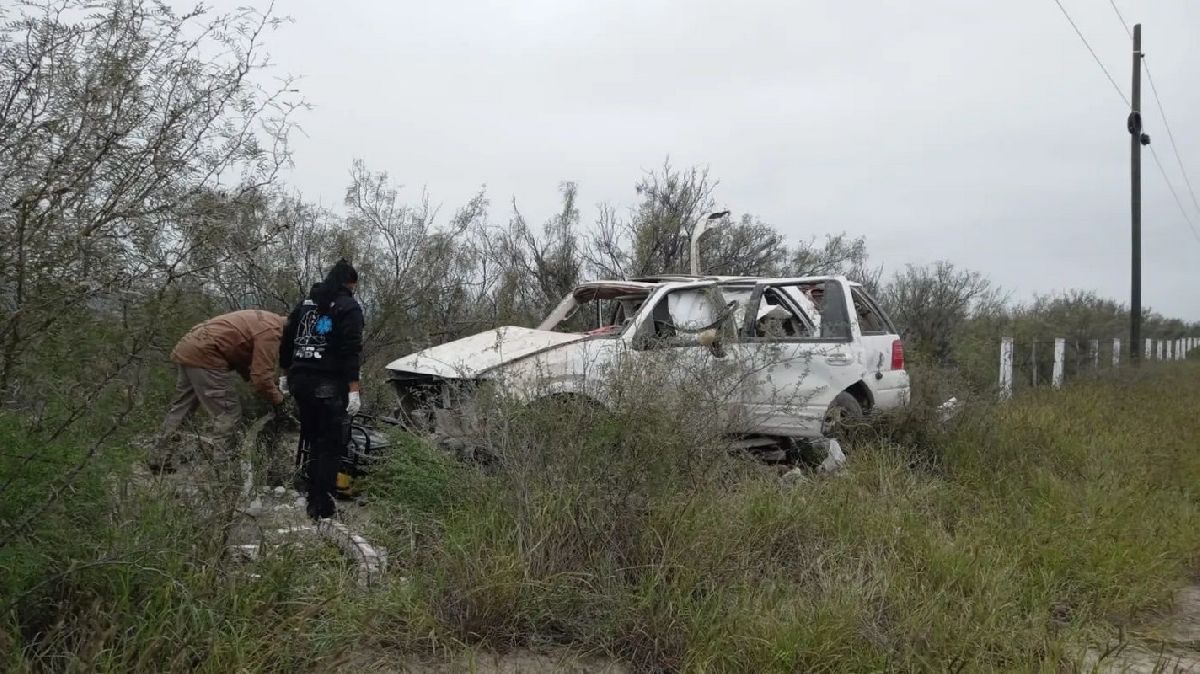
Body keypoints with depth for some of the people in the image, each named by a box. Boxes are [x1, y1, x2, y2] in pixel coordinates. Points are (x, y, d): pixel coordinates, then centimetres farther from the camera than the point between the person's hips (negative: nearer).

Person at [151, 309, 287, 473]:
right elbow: (261, 376, -17)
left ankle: (159, 458, 27)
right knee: (228, 412, -5)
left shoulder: (264, 322, 15)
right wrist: (278, 399, 0)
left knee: (181, 407, 19)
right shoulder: (271, 332, -15)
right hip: (204, 355, -10)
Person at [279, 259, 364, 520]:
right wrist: (353, 388, -17)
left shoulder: (305, 302, 16)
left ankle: (313, 499, 21)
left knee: (313, 440, 17)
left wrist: (286, 373, 28)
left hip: (299, 381, 7)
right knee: (331, 444, -1)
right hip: (329, 384, -7)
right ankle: (322, 506, -4)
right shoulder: (348, 307, -6)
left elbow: (286, 340, 19)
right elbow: (351, 351, -15)